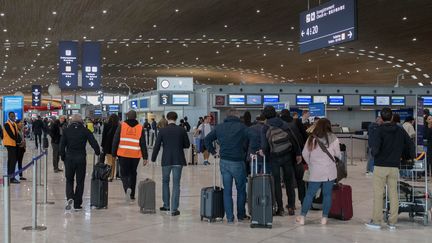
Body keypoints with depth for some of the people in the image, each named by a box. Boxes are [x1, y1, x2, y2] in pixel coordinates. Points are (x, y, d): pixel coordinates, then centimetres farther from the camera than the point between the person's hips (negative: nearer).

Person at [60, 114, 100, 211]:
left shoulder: (66, 130, 2)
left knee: (69, 180, 14)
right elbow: (94, 143, -4)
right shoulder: (85, 131, 0)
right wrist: (98, 152, 12)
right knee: (80, 182, 7)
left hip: (69, 159, 1)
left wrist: (63, 157, 9)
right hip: (81, 159, 0)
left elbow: (62, 145, 0)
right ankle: (77, 204, 9)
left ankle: (70, 198, -10)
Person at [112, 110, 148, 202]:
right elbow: (143, 144, 1)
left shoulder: (121, 126, -1)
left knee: (124, 174, 5)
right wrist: (145, 157, 3)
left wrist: (114, 153, 8)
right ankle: (132, 194, 21)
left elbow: (115, 141, 0)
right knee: (133, 174, 16)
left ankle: (127, 188, -23)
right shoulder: (140, 128, 2)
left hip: (123, 154, -1)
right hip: (135, 155, 2)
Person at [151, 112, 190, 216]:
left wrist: (153, 159, 9)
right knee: (176, 184, 2)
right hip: (178, 160, 0)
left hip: (166, 160, 0)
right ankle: (174, 209, 0)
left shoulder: (162, 131, -3)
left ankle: (166, 205, 25)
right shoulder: (181, 130, -2)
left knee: (165, 182, 19)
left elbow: (157, 146, -2)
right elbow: (187, 145, 4)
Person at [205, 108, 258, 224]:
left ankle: (229, 217, 8)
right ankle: (241, 215, 22)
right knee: (241, 190, 13)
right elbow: (253, 137, -20)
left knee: (227, 190, 8)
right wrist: (255, 150, -9)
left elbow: (207, 139, 12)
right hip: (237, 162, -3)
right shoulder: (241, 127, -6)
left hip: (224, 162, 4)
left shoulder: (219, 127, 8)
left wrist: (213, 151, 15)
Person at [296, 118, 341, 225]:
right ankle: (324, 218, 10)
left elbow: (305, 154, 3)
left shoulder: (311, 139, -3)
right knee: (327, 194, 8)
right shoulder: (333, 139, -6)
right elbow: (338, 154, 2)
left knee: (310, 194, 8)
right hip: (330, 172, -1)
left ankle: (302, 217, 10)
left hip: (315, 172, 1)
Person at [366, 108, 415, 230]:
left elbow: (375, 147, -18)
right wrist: (411, 156, 26)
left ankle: (376, 221, 5)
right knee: (393, 194, 9)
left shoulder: (380, 130, -9)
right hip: (394, 167, 4)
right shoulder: (400, 130, 5)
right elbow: (410, 144, 9)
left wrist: (374, 154, 3)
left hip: (380, 166, -4)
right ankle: (392, 222, 12)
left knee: (378, 194, 2)